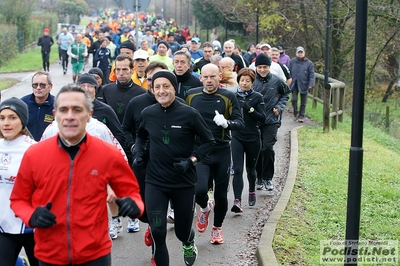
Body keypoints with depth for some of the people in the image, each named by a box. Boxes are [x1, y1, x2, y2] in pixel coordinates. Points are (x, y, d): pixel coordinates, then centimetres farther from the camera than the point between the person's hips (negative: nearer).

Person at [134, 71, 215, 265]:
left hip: (184, 182, -1)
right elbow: (141, 136, 18)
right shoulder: (148, 114, -3)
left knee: (182, 231, 14)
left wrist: (191, 160, -17)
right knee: (157, 232, -7)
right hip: (155, 182, 2)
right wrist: (138, 153, 1)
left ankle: (189, 242, 52)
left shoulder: (189, 114, -13)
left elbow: (208, 141, -4)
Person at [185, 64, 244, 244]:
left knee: (221, 193, 9)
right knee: (199, 189, -18)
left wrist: (226, 122, -28)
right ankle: (205, 208, 19)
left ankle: (217, 228, 33)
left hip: (222, 152, 0)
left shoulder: (228, 97, -4)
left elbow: (240, 123, -7)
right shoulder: (191, 95, 0)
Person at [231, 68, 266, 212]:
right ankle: (237, 201, -17)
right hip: (237, 137, 0)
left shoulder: (257, 97, -1)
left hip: (253, 138, 0)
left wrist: (249, 109, -21)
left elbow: (262, 118, -9)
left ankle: (252, 191, 41)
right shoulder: (233, 96, 3)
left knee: (250, 168, 14)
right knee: (238, 170, -11)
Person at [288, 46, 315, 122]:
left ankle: (301, 116, 19)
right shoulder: (292, 62, 3)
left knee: (303, 102, 6)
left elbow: (312, 75, -3)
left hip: (304, 85, 0)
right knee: (294, 99, -8)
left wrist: (311, 84, -13)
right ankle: (295, 112, 16)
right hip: (294, 85, 0)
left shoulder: (309, 63, -1)